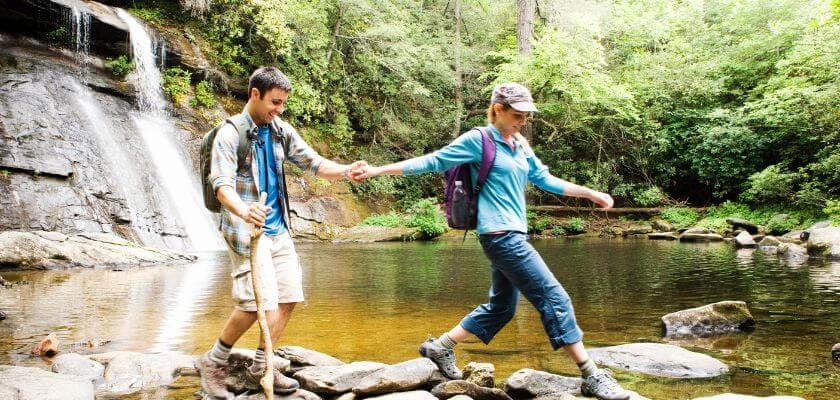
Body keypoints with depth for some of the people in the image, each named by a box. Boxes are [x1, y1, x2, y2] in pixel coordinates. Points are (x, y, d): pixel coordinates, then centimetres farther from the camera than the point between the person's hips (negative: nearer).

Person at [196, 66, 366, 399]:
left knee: (287, 300, 5)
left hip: (278, 230, 7)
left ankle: (258, 371, 19)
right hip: (245, 230, -7)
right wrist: (242, 210, -45)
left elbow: (314, 164, 5)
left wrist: (345, 172, -17)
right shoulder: (230, 133, -11)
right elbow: (222, 184, -23)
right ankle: (213, 362, 9)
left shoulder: (281, 131, 7)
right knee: (257, 303, -13)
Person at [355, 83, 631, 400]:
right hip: (501, 235, -9)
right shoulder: (478, 141, -7)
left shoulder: (520, 146, 14)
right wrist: (377, 171, -7)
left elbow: (545, 180, 23)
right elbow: (431, 162, -6)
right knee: (555, 299, -8)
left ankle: (439, 347, 26)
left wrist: (591, 193, 24)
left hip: (513, 236, 9)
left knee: (501, 307, 15)